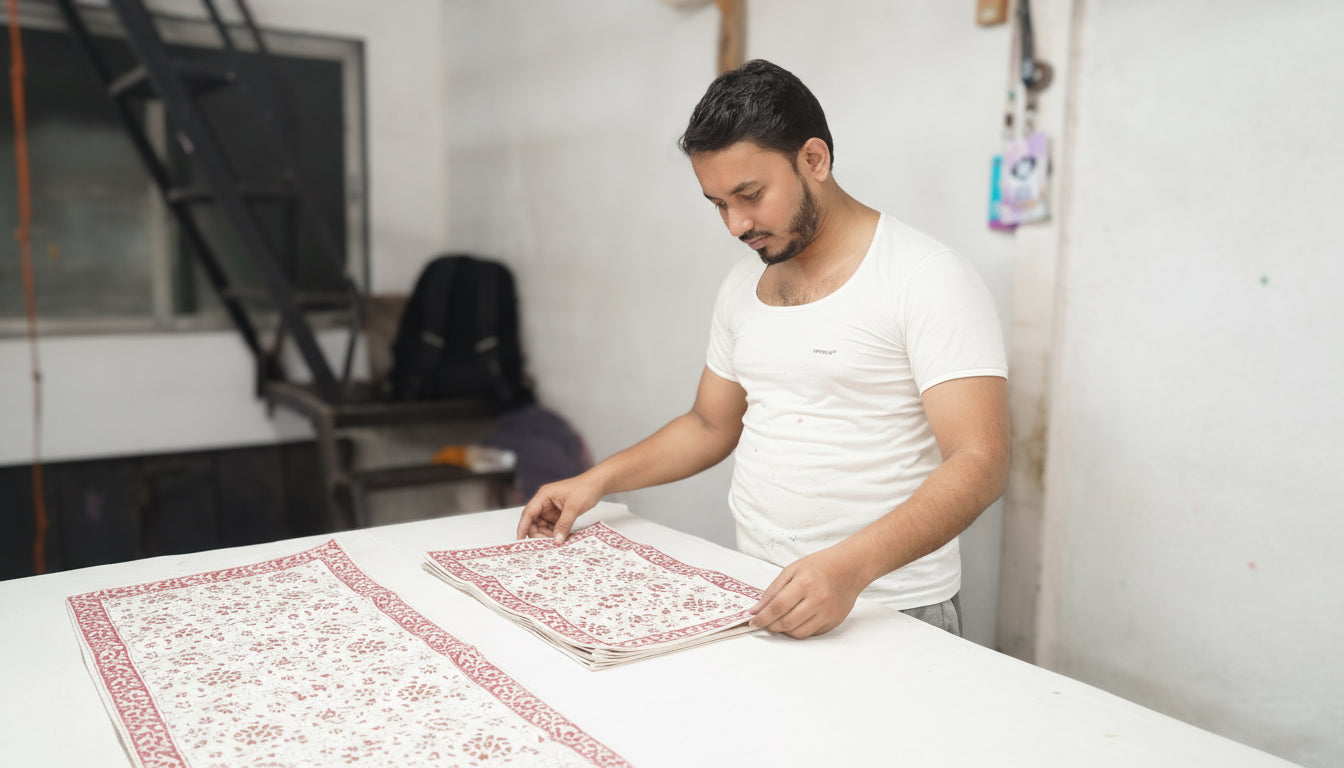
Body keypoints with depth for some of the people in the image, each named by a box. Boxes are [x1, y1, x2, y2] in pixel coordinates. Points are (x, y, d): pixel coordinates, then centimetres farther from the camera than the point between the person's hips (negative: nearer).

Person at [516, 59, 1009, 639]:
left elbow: (979, 463, -18)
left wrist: (851, 566, -31)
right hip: (755, 600, 5)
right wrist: (597, 481, 9)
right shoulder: (742, 285, 11)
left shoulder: (927, 278, -10)